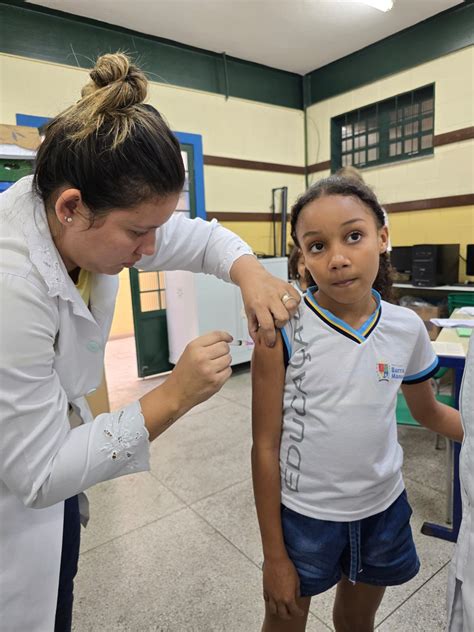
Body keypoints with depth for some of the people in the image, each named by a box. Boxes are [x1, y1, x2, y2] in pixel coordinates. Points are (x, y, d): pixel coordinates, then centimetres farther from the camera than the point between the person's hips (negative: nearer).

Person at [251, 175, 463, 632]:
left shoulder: (407, 328, -9)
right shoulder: (283, 330, -21)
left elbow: (429, 411, 9)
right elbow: (265, 445, -14)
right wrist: (274, 555, -8)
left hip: (384, 509, 3)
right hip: (303, 513, -3)